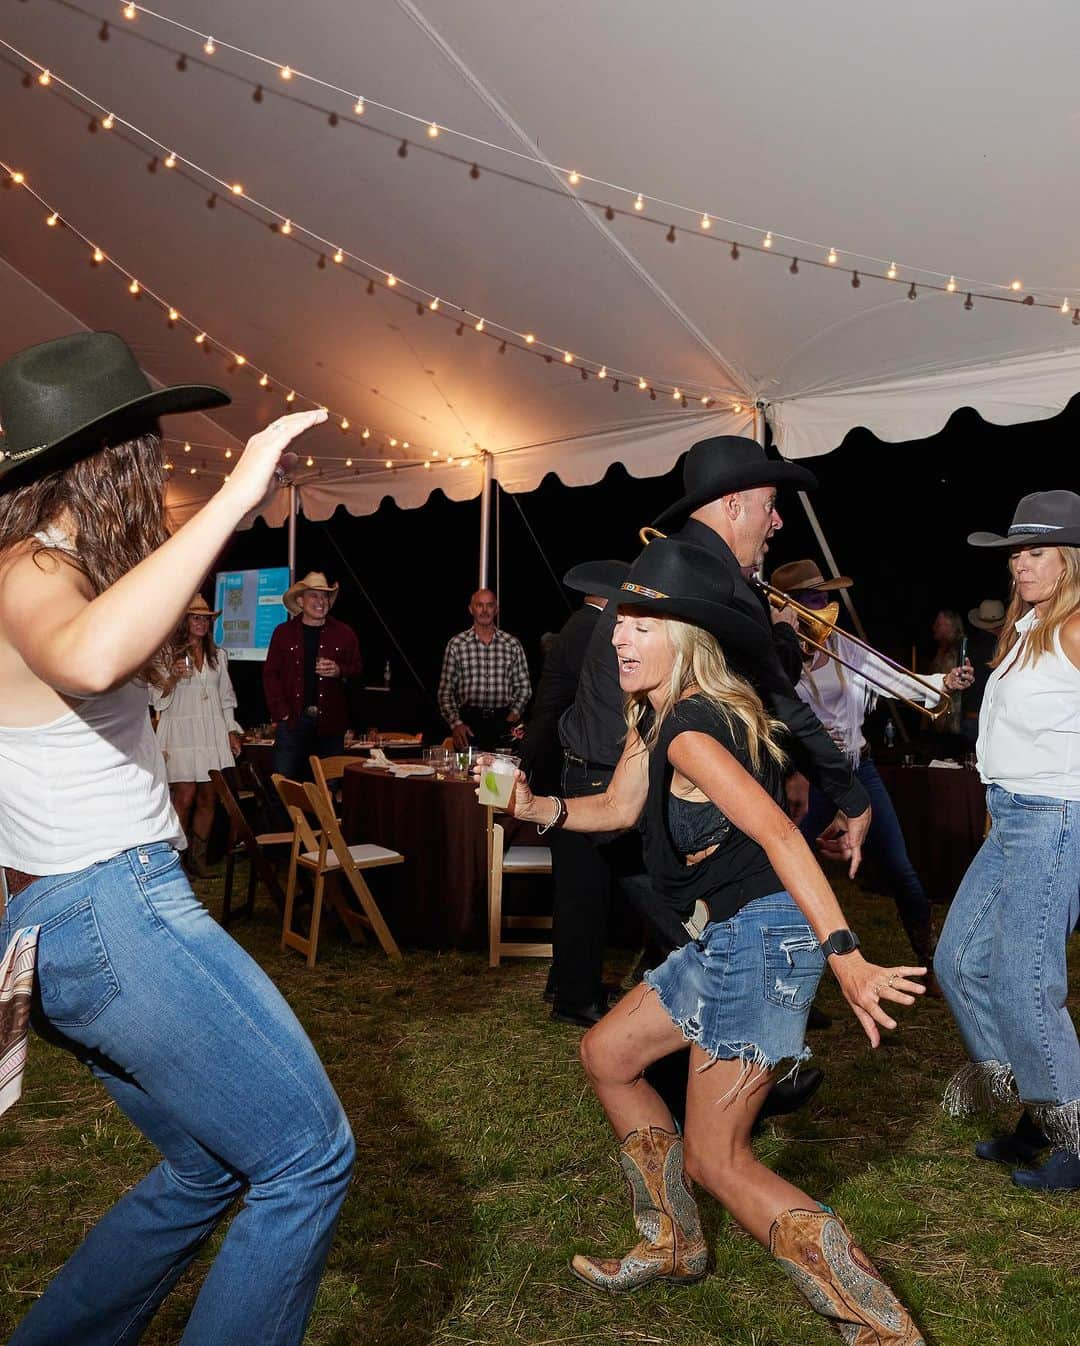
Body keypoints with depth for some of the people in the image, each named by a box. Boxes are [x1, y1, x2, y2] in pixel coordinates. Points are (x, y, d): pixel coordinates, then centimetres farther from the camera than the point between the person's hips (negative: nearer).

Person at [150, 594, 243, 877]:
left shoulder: (218, 656, 17)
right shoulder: (169, 654, 3)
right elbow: (157, 699, 1)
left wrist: (232, 732, 13)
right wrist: (173, 677, -16)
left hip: (212, 733, 4)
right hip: (181, 732, -4)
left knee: (208, 798, 1)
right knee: (185, 796, -11)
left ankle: (198, 858, 10)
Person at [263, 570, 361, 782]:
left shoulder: (344, 634, 8)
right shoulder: (283, 632, 6)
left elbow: (358, 670, 13)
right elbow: (270, 674, 6)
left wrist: (339, 671, -10)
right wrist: (280, 712, -4)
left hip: (330, 724, 1)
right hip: (292, 720, -1)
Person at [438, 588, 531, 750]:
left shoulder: (512, 644, 9)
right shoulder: (456, 644, 6)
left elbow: (524, 686, 12)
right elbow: (445, 691, 5)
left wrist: (515, 712, -4)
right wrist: (456, 723, -7)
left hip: (503, 723, 1)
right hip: (469, 722, -1)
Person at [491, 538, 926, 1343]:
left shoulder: (689, 730, -21)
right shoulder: (656, 717, 9)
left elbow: (778, 834, -28)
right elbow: (620, 808, 18)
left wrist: (846, 957, -33)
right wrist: (535, 807, 3)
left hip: (761, 939, -10)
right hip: (724, 940, 10)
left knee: (715, 1160, -3)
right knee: (607, 1054, 19)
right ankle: (674, 1246, 33)